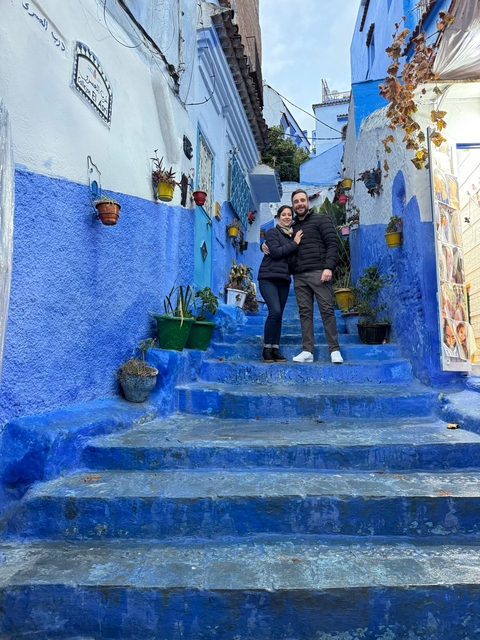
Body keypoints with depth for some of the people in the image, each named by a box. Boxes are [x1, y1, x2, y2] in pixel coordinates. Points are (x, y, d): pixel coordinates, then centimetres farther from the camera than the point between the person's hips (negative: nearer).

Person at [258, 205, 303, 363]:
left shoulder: (294, 235, 18)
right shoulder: (272, 232, 2)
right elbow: (275, 252, -13)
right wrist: (294, 244, -7)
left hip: (284, 280, 6)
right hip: (269, 278, -5)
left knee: (278, 315, 3)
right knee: (275, 311, -18)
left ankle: (275, 349, 8)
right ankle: (267, 348, -7)